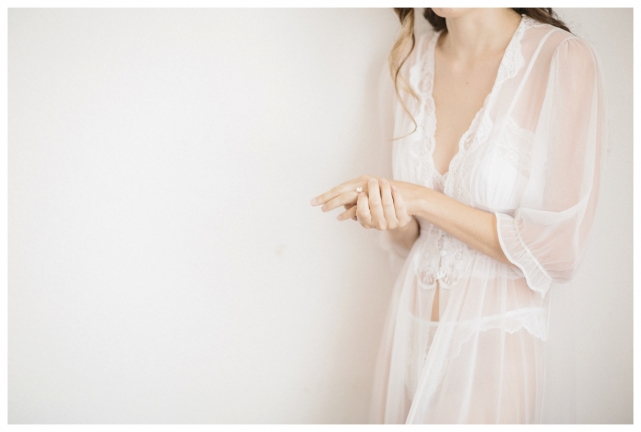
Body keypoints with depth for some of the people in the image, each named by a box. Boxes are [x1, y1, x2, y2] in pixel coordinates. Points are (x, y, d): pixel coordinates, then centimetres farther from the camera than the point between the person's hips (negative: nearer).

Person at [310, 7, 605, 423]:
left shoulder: (564, 59, -15)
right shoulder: (411, 61, 2)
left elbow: (558, 251, -17)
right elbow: (412, 237, 7)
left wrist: (421, 199, -18)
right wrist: (387, 213, -15)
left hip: (492, 344, -5)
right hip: (411, 330, 5)